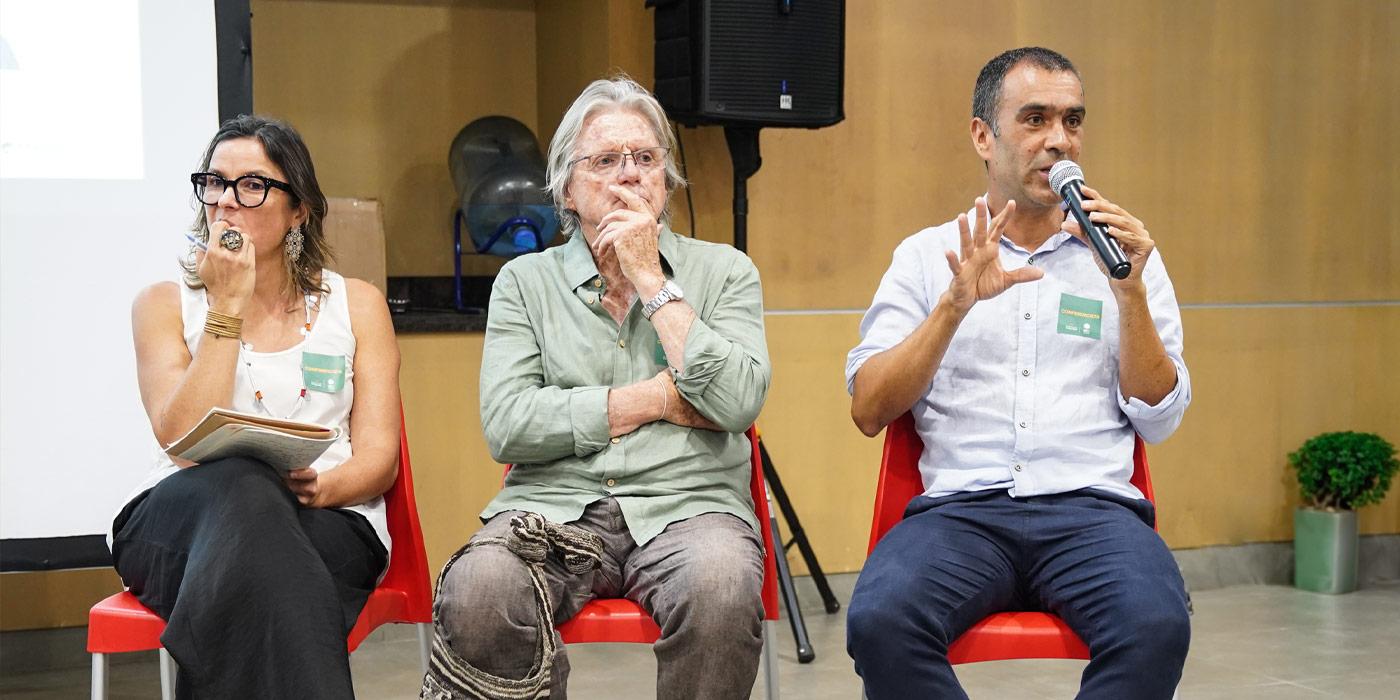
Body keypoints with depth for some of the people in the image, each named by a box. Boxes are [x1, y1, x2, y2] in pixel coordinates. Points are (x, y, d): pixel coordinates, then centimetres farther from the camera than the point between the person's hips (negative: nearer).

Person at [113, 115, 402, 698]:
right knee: (242, 483, -37)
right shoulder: (164, 304, 12)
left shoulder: (356, 305, 14)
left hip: (326, 521, 0)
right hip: (180, 515, 0)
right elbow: (183, 438, -6)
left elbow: (379, 458, 6)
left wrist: (321, 487, -17)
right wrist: (227, 308, -6)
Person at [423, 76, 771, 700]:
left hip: (687, 505, 0)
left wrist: (652, 281, -3)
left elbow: (738, 403, -6)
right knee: (477, 593, -33)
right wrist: (659, 400, -4)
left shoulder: (723, 271, 13)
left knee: (721, 589, -36)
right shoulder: (525, 280, 13)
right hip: (554, 505, 0)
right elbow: (505, 426, -3)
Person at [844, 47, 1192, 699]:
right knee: (879, 619, -33)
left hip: (1092, 504, 1)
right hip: (961, 505, 0)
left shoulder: (1122, 254, 17)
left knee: (1155, 625, -34)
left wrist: (1130, 291, -4)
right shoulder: (927, 254, 14)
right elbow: (868, 410, 3)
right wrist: (956, 303, -11)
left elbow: (1158, 419, 9)